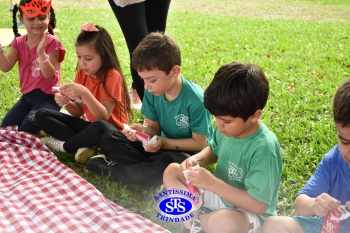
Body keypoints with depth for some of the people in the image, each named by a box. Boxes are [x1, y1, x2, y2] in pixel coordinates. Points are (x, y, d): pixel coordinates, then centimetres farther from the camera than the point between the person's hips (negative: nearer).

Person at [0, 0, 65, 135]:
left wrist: (42, 53, -38)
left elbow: (49, 75, -22)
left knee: (25, 132, -17)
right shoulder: (18, 43, 3)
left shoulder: (52, 43, -13)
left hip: (48, 97, -6)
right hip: (27, 96, 6)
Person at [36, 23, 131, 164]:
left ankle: (63, 146, -12)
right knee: (41, 115, -2)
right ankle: (83, 145, -20)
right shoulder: (82, 73, 0)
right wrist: (66, 102, -19)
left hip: (110, 130, -7)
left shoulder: (112, 76, -19)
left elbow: (103, 116, -25)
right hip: (87, 125, 7)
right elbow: (79, 112, 2)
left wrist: (84, 93, -36)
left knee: (100, 127, -42)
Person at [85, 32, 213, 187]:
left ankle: (111, 169, -15)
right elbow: (154, 127, 2)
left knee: (166, 165, -40)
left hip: (189, 153, -5)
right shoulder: (152, 92, -8)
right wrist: (143, 131, -21)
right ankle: (149, 165, -17)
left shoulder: (196, 100, -25)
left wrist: (164, 143, -25)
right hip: (163, 146, 6)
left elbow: (199, 143, -17)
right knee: (108, 140, -3)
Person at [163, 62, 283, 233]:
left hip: (250, 214, -7)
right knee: (172, 171, 3)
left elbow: (259, 205, -29)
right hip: (221, 195, 7)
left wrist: (212, 183, -32)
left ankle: (195, 218, -8)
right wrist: (197, 159, -11)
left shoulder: (263, 148, -31)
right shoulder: (230, 127, -10)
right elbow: (214, 150, 12)